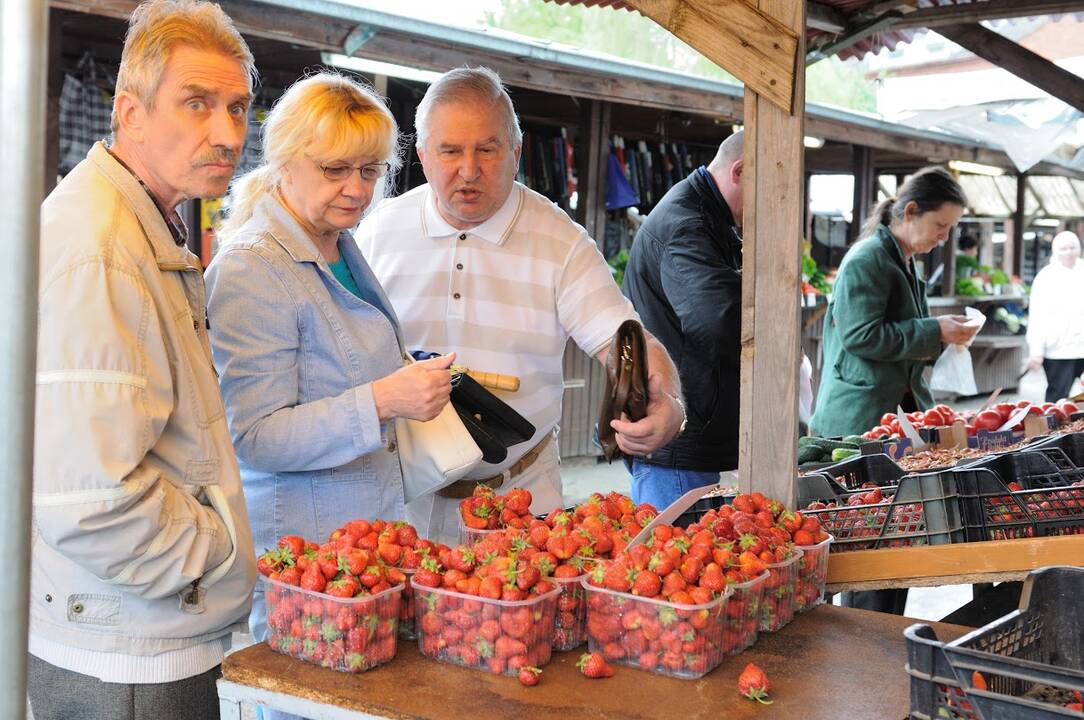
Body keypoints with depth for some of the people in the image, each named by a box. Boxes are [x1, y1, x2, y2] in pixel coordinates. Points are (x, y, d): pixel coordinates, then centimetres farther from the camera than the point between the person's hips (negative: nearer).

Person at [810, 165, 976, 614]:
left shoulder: (905, 262, 18)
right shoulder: (868, 259, -13)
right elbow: (862, 336, -22)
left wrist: (940, 338, 9)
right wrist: (934, 332, -17)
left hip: (896, 415, 10)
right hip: (861, 421, -10)